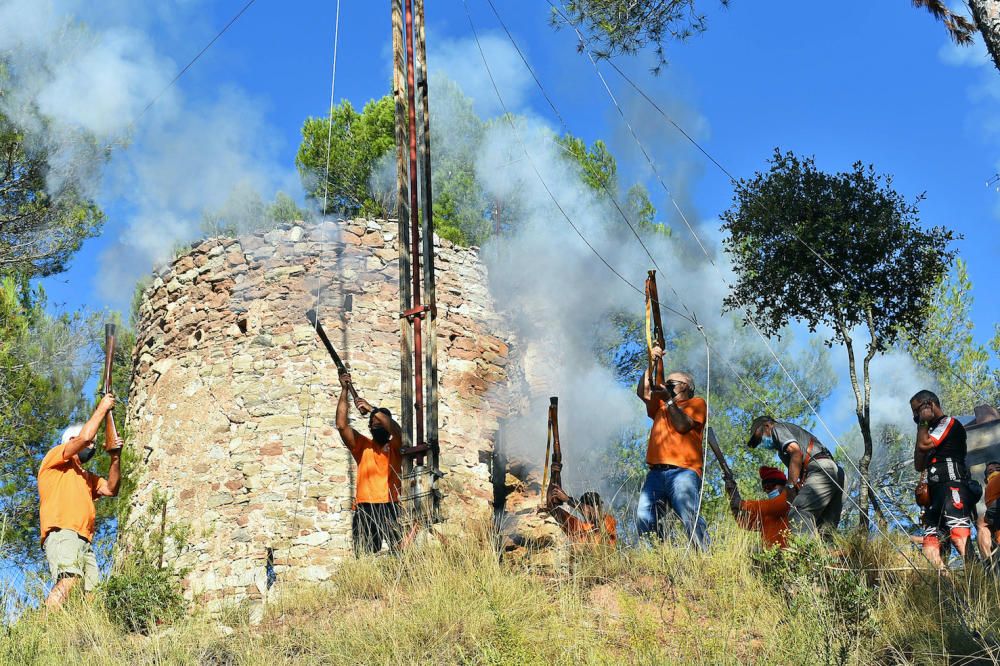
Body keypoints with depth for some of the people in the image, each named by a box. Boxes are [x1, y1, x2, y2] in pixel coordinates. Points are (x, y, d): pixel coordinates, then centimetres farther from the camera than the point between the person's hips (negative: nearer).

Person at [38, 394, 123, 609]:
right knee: (68, 579, -32)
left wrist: (115, 458, 14)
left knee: (91, 594, -10)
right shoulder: (54, 458, 14)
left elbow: (111, 489, 22)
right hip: (62, 534, -8)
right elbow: (84, 437, -1)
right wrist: (102, 409, 9)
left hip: (84, 541, 8)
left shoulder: (87, 477, 36)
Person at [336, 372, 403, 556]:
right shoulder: (362, 446, 17)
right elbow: (342, 425, 5)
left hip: (390, 506, -1)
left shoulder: (394, 447, 14)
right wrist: (344, 390, 2)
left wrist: (372, 409, -11)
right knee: (364, 557, -6)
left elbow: (395, 429, -9)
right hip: (365, 508, 1)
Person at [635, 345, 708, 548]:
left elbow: (683, 425, -2)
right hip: (656, 471, 6)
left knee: (690, 517, -22)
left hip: (683, 471, -5)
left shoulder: (696, 403, 16)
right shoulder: (660, 406, 34)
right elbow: (643, 392, 18)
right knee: (644, 519, -13)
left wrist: (669, 399, 2)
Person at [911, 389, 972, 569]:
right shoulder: (933, 432, 30)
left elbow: (924, 445, -9)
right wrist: (921, 428, 22)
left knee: (959, 536, -26)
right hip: (936, 493, 9)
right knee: (930, 543, -6)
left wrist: (923, 424, 9)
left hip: (953, 488, -9)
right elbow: (919, 465, 25)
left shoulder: (949, 423, 4)